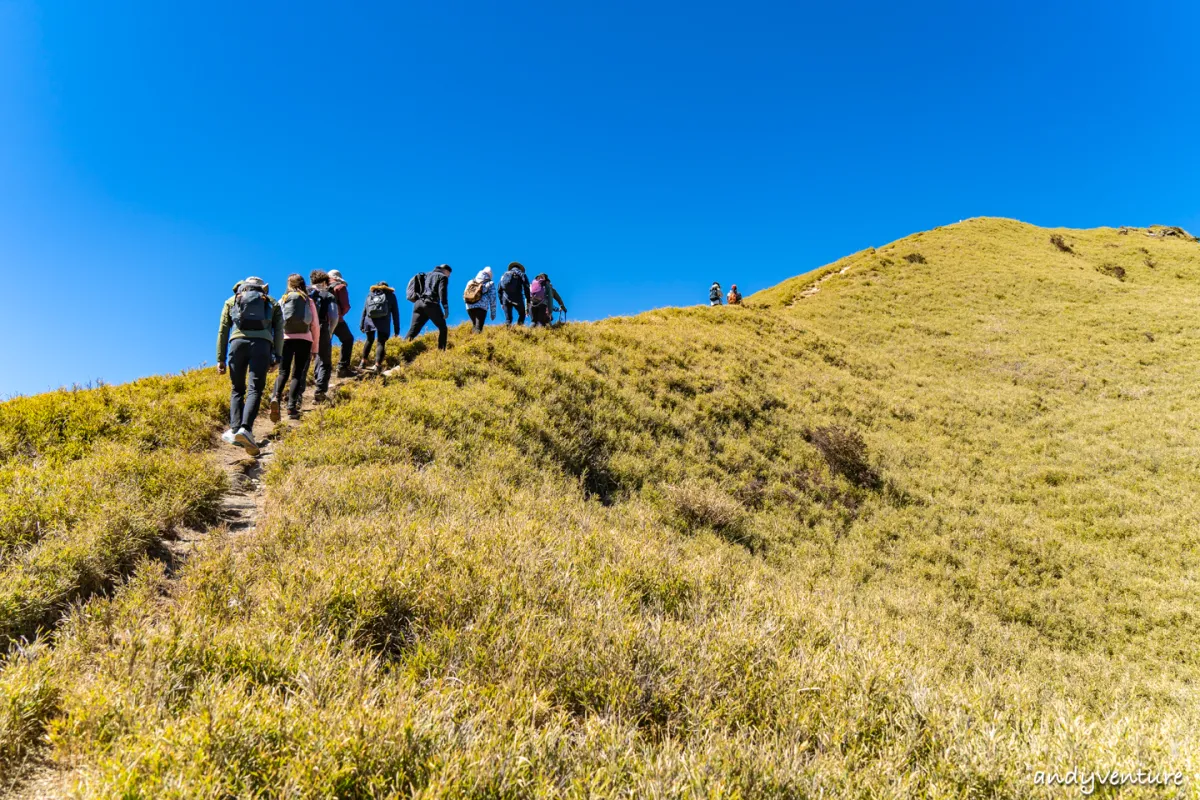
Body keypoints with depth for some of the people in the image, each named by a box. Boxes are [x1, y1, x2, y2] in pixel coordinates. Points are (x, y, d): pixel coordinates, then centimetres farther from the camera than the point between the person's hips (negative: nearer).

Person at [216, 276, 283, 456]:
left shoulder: (232, 301, 25)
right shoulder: (272, 303, 25)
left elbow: (223, 331, 17)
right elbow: (279, 332, 13)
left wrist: (220, 359, 14)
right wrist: (277, 357, 12)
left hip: (237, 342, 1)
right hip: (261, 343, -1)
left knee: (237, 389, 11)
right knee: (254, 390, -9)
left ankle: (235, 429, -3)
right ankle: (245, 428, -29)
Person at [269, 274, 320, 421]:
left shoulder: (282, 300, 12)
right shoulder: (309, 301, 10)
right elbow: (315, 326, 7)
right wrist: (314, 347, 12)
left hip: (286, 339, 1)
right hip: (304, 340, -1)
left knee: (283, 372, 3)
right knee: (297, 374, 2)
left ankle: (276, 397, -24)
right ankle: (292, 406, -9)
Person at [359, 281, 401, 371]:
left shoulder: (370, 294, 23)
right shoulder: (391, 295, 18)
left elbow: (364, 310, 18)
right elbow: (395, 313, 13)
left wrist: (361, 324, 18)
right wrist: (397, 328, 12)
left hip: (369, 320, 3)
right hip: (383, 322, -2)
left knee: (369, 340, 21)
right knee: (381, 342, -2)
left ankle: (363, 362, 21)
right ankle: (378, 365, -18)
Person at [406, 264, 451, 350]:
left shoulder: (426, 275, 29)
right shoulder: (443, 277, 8)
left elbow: (419, 290, 21)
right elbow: (442, 292, -8)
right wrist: (446, 308, -14)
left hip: (418, 303, 6)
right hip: (431, 304, -6)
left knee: (413, 330, -1)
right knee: (443, 328, 7)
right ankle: (441, 351, 0)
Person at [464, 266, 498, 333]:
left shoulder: (470, 282, 21)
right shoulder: (490, 283, 10)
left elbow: (464, 295, 19)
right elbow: (492, 298, 7)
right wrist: (493, 312, 11)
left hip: (469, 306, 4)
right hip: (482, 307, -4)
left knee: (474, 325, 21)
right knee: (478, 328, -9)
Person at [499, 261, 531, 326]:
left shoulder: (504, 275, 22)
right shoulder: (521, 274, 13)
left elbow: (500, 290, 19)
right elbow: (526, 288, 1)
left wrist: (501, 302, 22)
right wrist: (528, 301, 1)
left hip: (506, 299, 3)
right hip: (517, 299, -2)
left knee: (508, 318, 7)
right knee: (522, 314, 14)